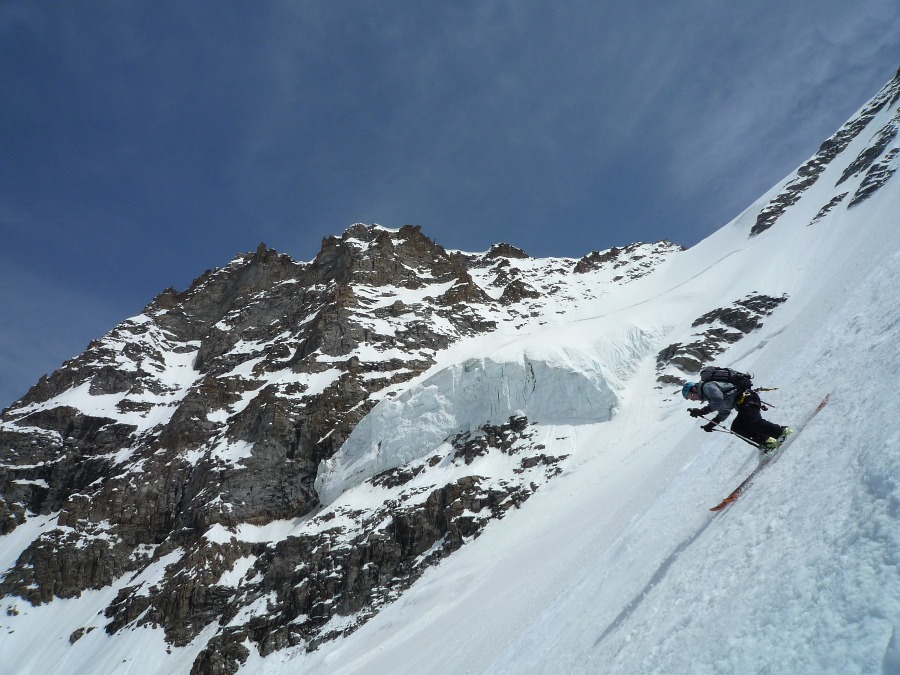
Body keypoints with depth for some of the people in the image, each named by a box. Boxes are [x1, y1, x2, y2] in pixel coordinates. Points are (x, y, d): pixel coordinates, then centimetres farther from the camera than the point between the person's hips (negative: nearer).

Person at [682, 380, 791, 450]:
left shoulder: (707, 386, -5)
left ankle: (783, 430, -22)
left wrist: (701, 411, -19)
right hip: (743, 405, 10)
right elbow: (725, 412, 28)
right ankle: (767, 441, -6)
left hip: (746, 398, -10)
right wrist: (712, 424, 22)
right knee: (736, 428, 0)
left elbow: (719, 400, -22)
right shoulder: (710, 394, 24)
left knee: (753, 423, -24)